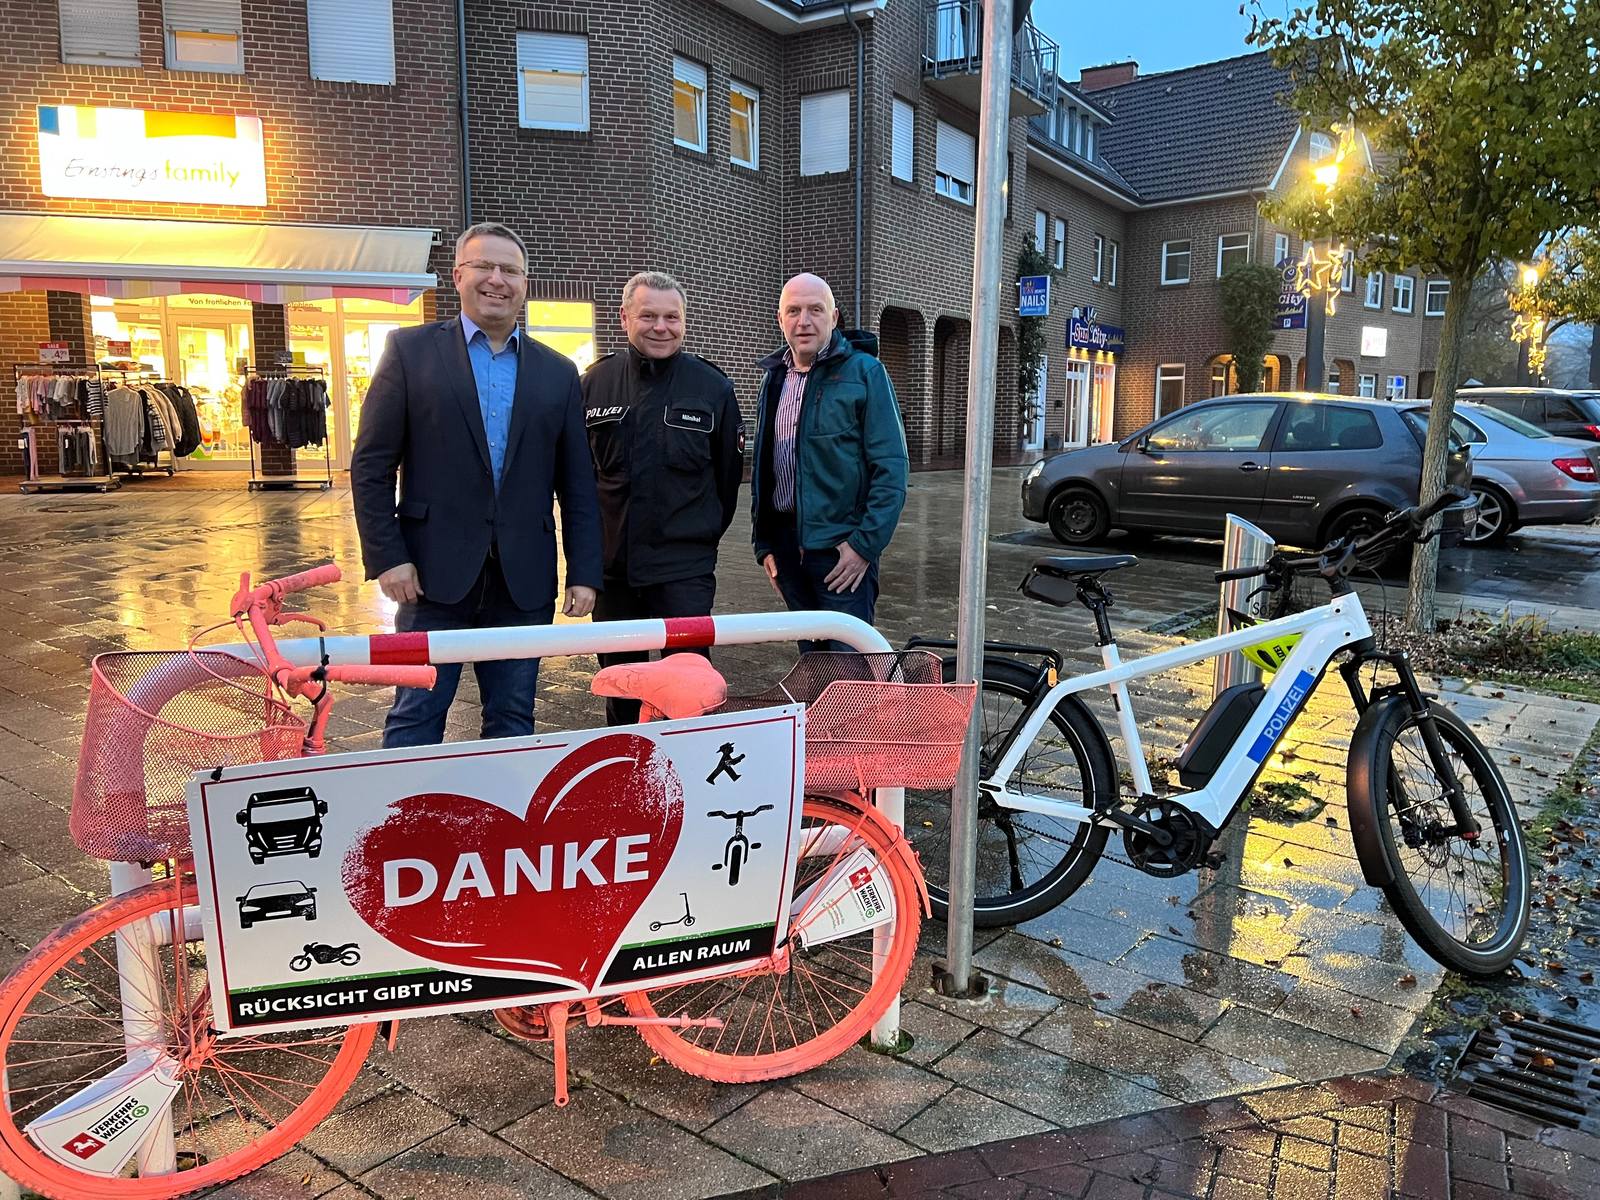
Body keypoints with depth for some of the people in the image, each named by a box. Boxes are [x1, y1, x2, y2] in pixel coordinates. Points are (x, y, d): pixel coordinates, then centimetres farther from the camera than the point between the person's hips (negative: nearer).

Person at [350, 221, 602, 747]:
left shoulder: (558, 373, 10)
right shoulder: (410, 350, 3)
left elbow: (577, 483, 9)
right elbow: (370, 465, 0)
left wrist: (584, 572, 3)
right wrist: (386, 557, -7)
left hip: (524, 580, 3)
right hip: (435, 570, -2)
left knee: (513, 719, 11)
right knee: (416, 715, 4)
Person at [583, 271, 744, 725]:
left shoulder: (712, 387, -1)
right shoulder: (595, 383, 2)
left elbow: (728, 474, 7)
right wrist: (588, 539, 11)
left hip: (685, 568, -2)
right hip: (611, 564, 3)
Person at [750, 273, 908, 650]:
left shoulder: (865, 372, -5)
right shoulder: (775, 378, 13)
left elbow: (891, 468, -10)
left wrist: (865, 544, -16)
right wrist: (764, 543, 12)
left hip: (842, 547, -6)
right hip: (787, 544, 6)